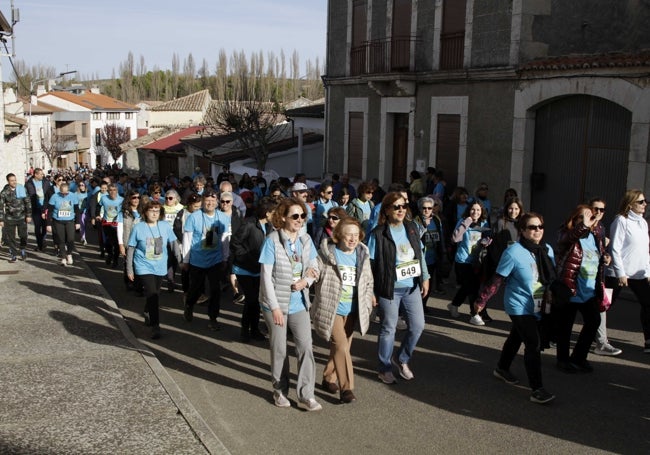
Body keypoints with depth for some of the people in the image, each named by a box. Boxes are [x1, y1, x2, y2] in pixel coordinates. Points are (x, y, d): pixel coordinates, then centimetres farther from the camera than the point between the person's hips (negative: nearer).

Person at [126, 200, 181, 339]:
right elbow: (131, 249, -3)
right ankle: (155, 326, -10)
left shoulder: (165, 226, -4)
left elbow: (173, 243, 5)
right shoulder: (138, 228, -9)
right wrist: (129, 269, -1)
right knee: (152, 295, -15)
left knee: (155, 294, 19)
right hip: (144, 267, -4)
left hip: (160, 267, 4)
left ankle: (147, 314, 47)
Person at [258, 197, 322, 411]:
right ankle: (280, 390, 27)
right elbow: (266, 276, -14)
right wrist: (275, 307, -17)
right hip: (276, 304, -4)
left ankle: (306, 395, 5)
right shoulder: (272, 240, -13)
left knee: (306, 347, -2)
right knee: (279, 349, 9)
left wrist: (306, 281, -11)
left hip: (299, 304, 4)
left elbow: (314, 268, 12)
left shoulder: (306, 240, 2)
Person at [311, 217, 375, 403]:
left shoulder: (363, 255, 4)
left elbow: (368, 282, 14)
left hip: (352, 311, 6)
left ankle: (329, 378, 34)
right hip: (331, 310, -6)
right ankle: (346, 388, -6)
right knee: (341, 346, -13)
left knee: (341, 347, 15)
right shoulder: (327, 253, -12)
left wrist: (368, 300, 7)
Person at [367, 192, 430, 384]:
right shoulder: (378, 234, -13)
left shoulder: (412, 228, 3)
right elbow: (370, 264, -11)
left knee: (418, 325, 9)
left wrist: (425, 277, 10)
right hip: (390, 288, -5)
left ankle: (401, 359, 32)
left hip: (412, 286, 5)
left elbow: (420, 254, 13)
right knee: (388, 329, 6)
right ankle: (385, 368, 25)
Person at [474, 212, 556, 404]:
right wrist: (481, 300, -12)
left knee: (516, 337, 22)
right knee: (533, 344, -12)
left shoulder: (547, 250, 0)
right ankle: (537, 390, -7)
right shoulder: (513, 253, -18)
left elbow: (552, 277, 11)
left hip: (538, 307, 7)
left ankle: (502, 369, 42)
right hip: (520, 307, -6)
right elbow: (497, 280, -14)